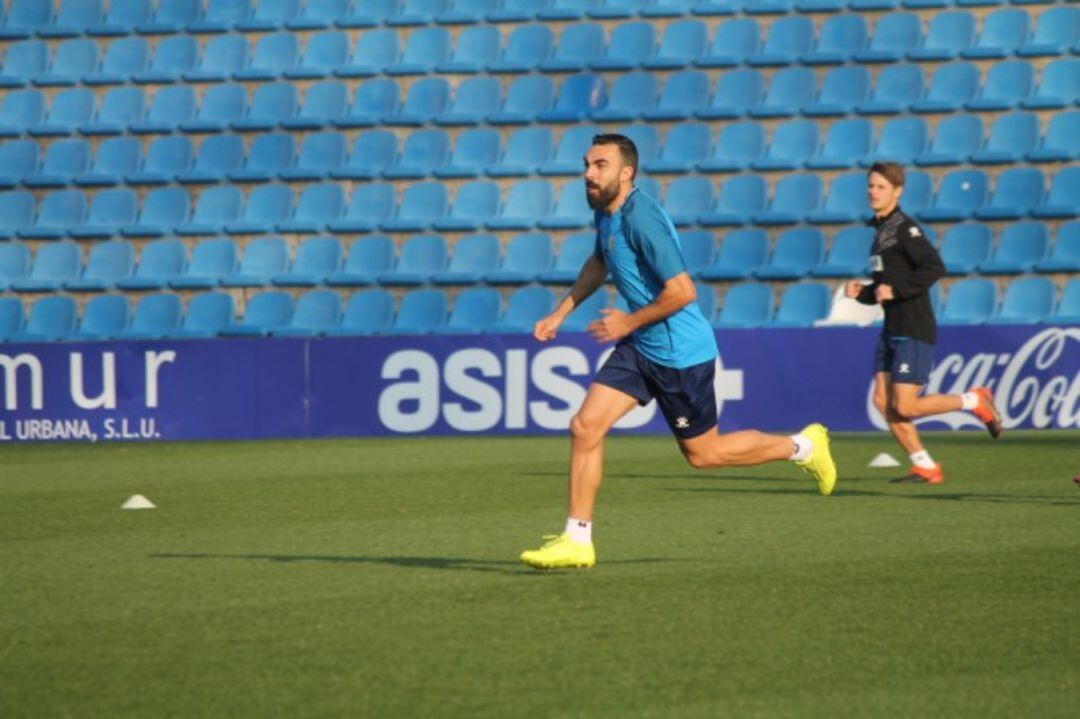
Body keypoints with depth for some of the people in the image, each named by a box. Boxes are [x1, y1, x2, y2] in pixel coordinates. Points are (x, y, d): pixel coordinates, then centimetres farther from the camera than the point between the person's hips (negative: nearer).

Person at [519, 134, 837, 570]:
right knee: (585, 428, -3)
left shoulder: (641, 220, -24)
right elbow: (599, 263, 27)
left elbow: (682, 291, -28)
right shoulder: (606, 212, 5)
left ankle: (803, 446, 26)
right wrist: (561, 312, 19)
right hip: (639, 349, 8)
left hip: (679, 352, -8)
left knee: (702, 453, 7)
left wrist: (629, 322, -17)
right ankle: (576, 540, 2)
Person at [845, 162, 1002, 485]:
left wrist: (896, 290, -24)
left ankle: (975, 401, 8)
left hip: (914, 331, -9)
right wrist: (862, 292, 6)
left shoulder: (905, 228, -11)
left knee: (905, 407, -10)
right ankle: (925, 467, 7)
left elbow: (934, 267, -24)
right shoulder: (881, 231, 17)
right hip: (891, 330, 9)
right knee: (883, 401, 1)